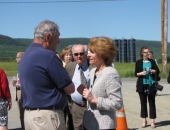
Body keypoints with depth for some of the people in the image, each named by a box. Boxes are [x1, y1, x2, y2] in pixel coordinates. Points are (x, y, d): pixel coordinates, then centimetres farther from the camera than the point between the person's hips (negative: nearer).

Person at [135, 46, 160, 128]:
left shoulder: (152, 61, 7)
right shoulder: (138, 62, 4)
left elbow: (157, 71, 2)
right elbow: (136, 73, 5)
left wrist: (151, 70, -15)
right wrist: (141, 73, -14)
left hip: (151, 84, 0)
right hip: (142, 85, 0)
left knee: (152, 103, 1)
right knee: (143, 102, 5)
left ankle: (152, 121, 5)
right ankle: (144, 120, 14)